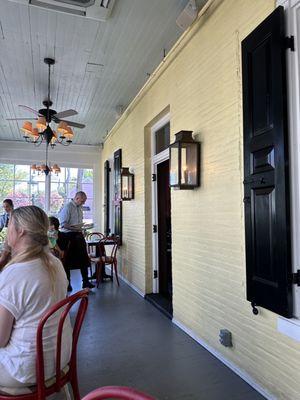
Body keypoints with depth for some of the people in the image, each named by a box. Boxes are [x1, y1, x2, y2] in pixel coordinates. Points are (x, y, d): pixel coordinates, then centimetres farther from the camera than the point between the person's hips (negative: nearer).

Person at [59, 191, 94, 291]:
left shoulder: (79, 208, 10)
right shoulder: (67, 207, -14)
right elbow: (63, 224, -19)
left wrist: (81, 229, 5)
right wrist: (76, 228, -19)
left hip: (78, 235, 7)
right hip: (68, 236, -7)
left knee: (83, 259, 8)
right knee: (67, 261, 6)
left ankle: (85, 281, 18)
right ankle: (67, 284, 20)